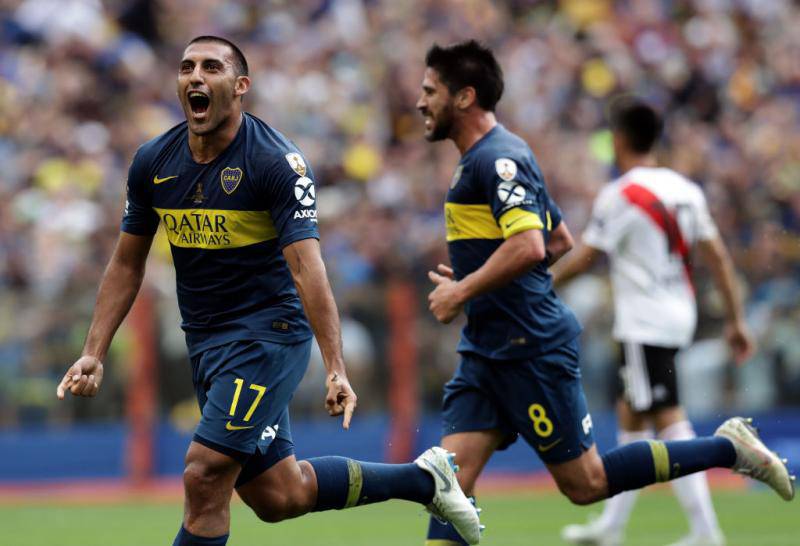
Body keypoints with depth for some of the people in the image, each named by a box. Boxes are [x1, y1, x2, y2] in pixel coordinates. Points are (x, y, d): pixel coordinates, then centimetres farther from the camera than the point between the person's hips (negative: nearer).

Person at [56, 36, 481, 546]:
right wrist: (94, 353, 6)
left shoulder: (276, 161, -15)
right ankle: (422, 479, 28)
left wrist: (336, 368, -29)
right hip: (205, 343, 7)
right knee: (280, 497, 10)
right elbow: (127, 263, 12)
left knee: (205, 477, -16)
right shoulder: (152, 162, 2)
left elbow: (306, 266, -22)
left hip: (268, 336, -7)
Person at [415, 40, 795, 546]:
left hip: (531, 349, -10)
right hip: (488, 349, 10)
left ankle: (727, 448, 8)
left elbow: (528, 246, -29)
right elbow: (560, 240, 24)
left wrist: (461, 293, -18)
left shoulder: (498, 158, -16)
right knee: (451, 476, 0)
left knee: (585, 482, -2)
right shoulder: (483, 158, 16)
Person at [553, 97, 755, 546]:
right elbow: (719, 257, 7)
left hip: (644, 324, -8)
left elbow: (585, 259, -8)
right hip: (680, 318, 8)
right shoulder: (686, 190, 8)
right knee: (631, 415, 18)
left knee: (669, 421, -9)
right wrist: (737, 320, 10)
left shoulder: (621, 195, -12)